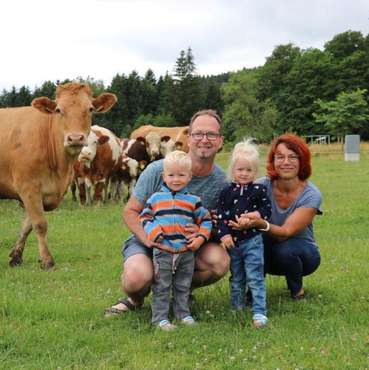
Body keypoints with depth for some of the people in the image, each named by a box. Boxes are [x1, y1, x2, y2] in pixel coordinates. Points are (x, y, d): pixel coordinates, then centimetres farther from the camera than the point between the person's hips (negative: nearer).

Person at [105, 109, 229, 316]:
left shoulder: (222, 182, -7)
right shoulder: (158, 170, -14)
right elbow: (130, 211, -8)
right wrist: (149, 239, -27)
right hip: (147, 240, -3)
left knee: (220, 261, -27)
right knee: (137, 278, -34)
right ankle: (136, 297, 8)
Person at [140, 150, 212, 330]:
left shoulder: (193, 200, 5)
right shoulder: (156, 198, 3)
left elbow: (205, 220, 10)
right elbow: (144, 218, 5)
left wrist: (200, 237, -4)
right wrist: (153, 233, -11)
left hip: (187, 252, 2)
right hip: (163, 252, -2)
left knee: (183, 287, 14)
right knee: (161, 287, 2)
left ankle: (183, 313, 27)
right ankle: (160, 318, 9)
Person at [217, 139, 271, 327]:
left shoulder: (259, 190, -1)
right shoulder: (226, 192, 3)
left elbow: (268, 209, 2)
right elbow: (220, 214, 2)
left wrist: (258, 215, -19)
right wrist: (224, 234, -9)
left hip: (252, 240, -3)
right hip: (232, 241, 3)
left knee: (255, 278, -8)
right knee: (236, 278, 17)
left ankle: (259, 312, -7)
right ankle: (237, 308, 31)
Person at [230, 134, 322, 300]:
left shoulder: (311, 195, -21)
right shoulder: (263, 186, -14)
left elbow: (285, 233, -29)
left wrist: (261, 224, -50)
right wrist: (245, 219, -45)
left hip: (303, 253, -1)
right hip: (269, 252, 1)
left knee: (285, 250, -34)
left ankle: (297, 289, -3)